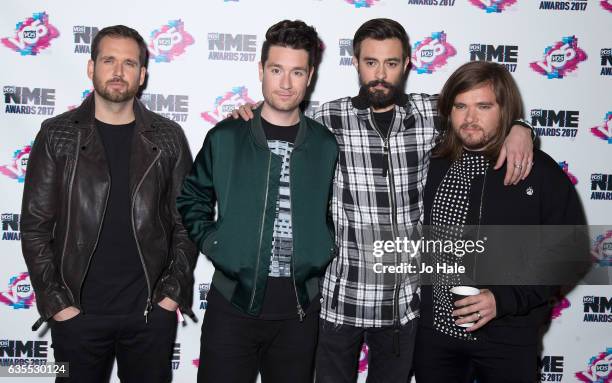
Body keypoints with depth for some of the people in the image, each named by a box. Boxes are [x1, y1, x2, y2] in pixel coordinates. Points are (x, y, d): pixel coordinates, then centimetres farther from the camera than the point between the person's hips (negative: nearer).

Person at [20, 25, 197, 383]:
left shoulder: (168, 137, 2)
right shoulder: (56, 135, 0)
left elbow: (187, 221, 3)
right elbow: (35, 227, 0)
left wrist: (172, 293, -3)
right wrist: (57, 303, -6)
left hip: (151, 313, 1)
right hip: (77, 314, 0)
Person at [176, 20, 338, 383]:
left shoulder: (327, 145, 1)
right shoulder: (225, 137, -1)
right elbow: (192, 199, 10)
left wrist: (325, 253, 1)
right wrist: (212, 244, -1)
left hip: (300, 305, 1)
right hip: (233, 300, -1)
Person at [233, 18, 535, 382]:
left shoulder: (430, 113, -1)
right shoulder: (328, 119, -6)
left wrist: (518, 127, -4)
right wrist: (252, 121, -8)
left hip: (406, 299, 2)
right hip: (342, 298, -2)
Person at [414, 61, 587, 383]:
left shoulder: (541, 172, -8)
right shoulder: (431, 164, -1)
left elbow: (568, 252, -6)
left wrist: (504, 299, -16)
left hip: (508, 336, -2)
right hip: (434, 328, 2)